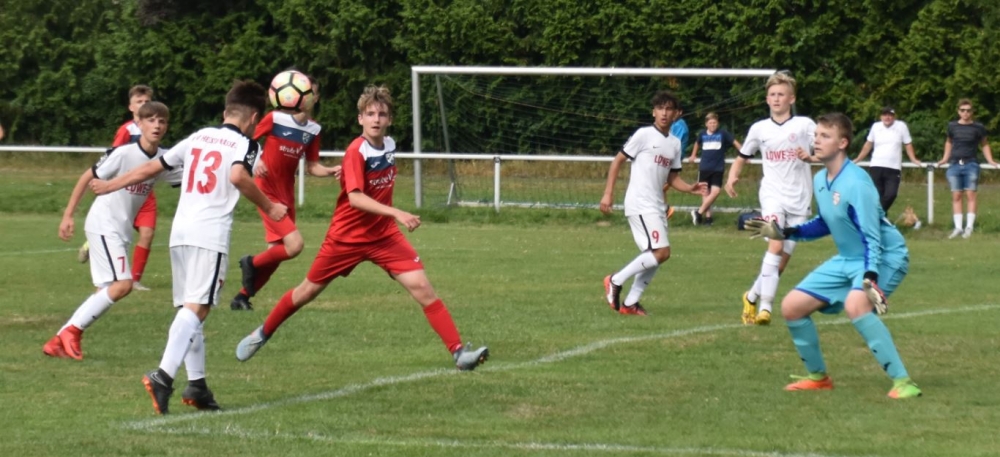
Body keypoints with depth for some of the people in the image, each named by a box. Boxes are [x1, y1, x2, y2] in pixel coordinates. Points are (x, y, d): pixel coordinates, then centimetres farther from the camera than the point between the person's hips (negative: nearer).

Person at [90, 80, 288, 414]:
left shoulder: (198, 138, 20)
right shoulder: (245, 143, 2)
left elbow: (152, 168, 24)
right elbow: (238, 176, -19)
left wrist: (110, 186, 35)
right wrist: (268, 208, -8)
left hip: (180, 232, 7)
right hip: (211, 235, -7)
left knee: (189, 309, 14)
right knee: (196, 309, -14)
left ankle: (197, 384, 13)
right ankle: (164, 376, -31)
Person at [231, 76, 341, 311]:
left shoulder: (313, 129, 4)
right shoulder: (275, 119, -13)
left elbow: (311, 166, 9)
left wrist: (331, 171, -10)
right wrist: (255, 161, -23)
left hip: (286, 195, 7)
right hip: (267, 191, -7)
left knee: (277, 253, 10)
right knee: (294, 244, -20)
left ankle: (242, 297, 23)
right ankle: (252, 263, 5)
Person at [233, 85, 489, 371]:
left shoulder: (389, 145, 0)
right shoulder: (356, 152, -20)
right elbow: (355, 198, -33)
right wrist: (395, 213, -41)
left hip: (384, 235, 4)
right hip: (347, 236, -4)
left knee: (421, 287, -12)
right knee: (307, 292, 11)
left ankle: (458, 352, -15)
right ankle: (263, 334, 35)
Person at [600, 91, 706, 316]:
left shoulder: (675, 143, 13)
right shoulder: (644, 135, -6)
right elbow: (618, 160, -4)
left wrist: (690, 188, -3)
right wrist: (608, 193, -9)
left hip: (657, 206, 8)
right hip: (640, 204, -8)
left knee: (654, 257, 7)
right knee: (661, 252, -16)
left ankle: (630, 303, 14)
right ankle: (616, 281, -5)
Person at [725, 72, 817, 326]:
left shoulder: (805, 125, 1)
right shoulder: (759, 129, 7)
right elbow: (742, 158, 18)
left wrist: (809, 156, -21)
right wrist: (732, 178, -1)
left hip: (799, 198, 1)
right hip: (773, 194, -1)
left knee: (782, 261, 4)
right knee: (776, 245, -23)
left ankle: (753, 296, 24)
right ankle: (766, 308, -26)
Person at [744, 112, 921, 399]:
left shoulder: (856, 183, -24)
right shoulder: (820, 180, 2)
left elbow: (872, 239, -28)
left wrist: (869, 279, -40)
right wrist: (785, 233, 10)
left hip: (884, 258, -9)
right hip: (847, 259, 9)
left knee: (855, 305, -38)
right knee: (791, 307, 5)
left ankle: (902, 382, -34)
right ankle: (818, 377, 24)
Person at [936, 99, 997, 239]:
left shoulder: (978, 128, 2)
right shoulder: (952, 126, 8)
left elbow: (984, 144, 13)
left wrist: (991, 161, 4)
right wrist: (945, 159, 17)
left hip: (971, 164, -2)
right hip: (955, 164, 2)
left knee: (970, 194, -7)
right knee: (956, 196, 1)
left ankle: (969, 227, -5)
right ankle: (958, 227, 3)